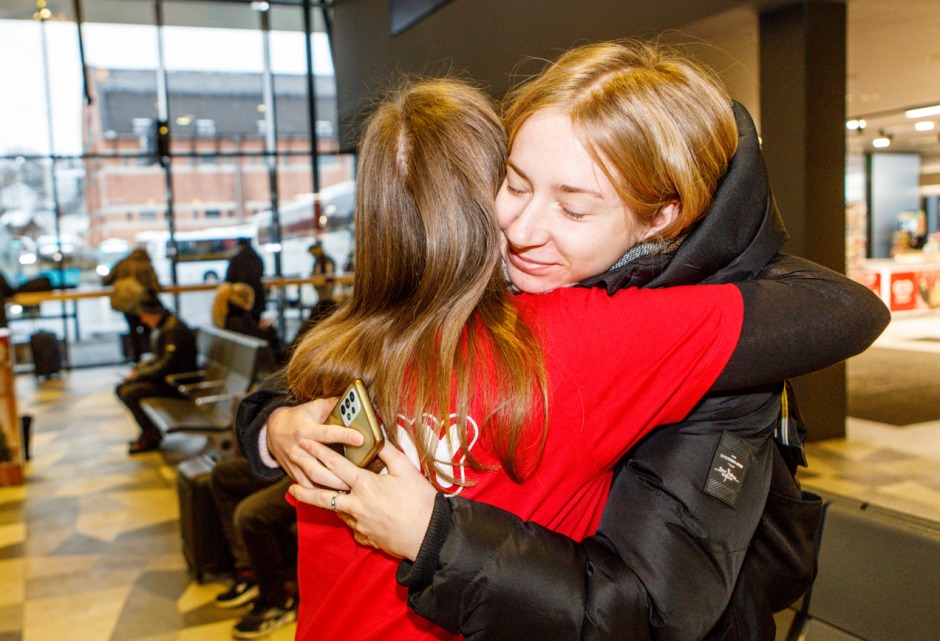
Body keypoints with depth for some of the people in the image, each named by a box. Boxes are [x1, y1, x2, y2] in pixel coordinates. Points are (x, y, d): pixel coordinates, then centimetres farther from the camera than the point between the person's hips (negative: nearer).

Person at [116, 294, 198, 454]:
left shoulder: (174, 330, -22)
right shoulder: (161, 327, 11)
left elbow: (167, 366, -26)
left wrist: (139, 374, -14)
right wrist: (138, 369, 8)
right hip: (166, 376, 11)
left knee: (129, 393, -20)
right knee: (121, 388, 6)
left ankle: (152, 435, -3)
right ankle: (149, 432, 11)